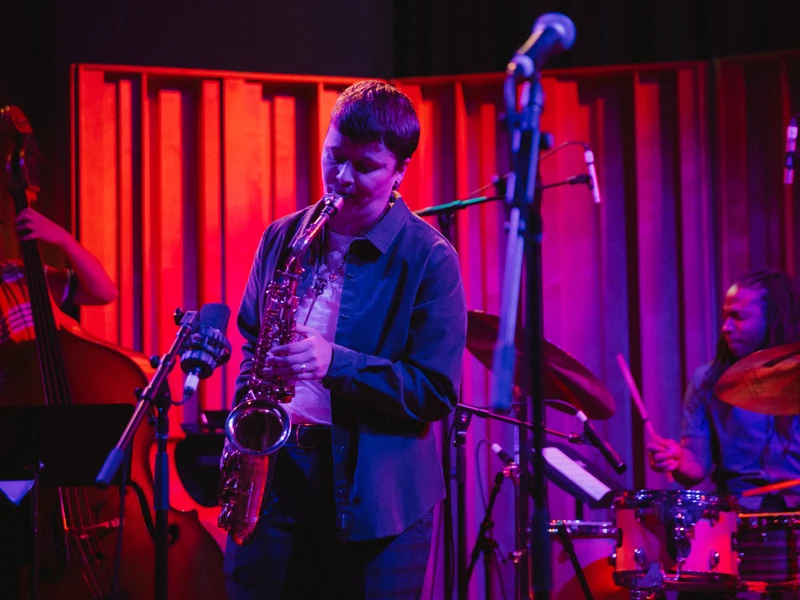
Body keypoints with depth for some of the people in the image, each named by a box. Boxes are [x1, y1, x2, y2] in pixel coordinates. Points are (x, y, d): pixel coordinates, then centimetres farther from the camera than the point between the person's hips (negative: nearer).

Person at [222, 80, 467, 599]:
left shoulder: (429, 259, -7)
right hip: (272, 477, 4)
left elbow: (438, 391, -10)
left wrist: (336, 363, -22)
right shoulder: (283, 238, 9)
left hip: (378, 499, -4)